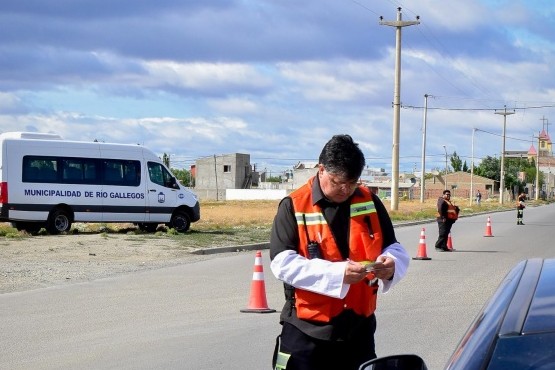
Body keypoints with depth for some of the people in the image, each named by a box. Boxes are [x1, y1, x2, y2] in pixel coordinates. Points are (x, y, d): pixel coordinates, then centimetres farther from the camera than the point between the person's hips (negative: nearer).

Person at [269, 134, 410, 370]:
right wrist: (337, 273, -26)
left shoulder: (369, 202, 5)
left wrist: (391, 264, -15)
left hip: (359, 327, 4)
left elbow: (394, 248, 11)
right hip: (308, 329, -4)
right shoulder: (294, 207, -7)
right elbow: (282, 263, -15)